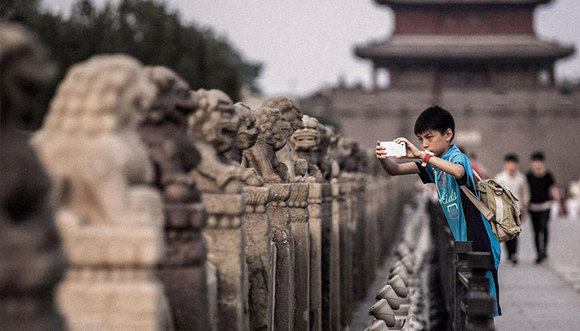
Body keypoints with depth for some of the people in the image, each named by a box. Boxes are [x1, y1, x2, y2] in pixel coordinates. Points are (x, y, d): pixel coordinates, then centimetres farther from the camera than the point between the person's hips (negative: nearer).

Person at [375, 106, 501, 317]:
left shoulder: (458, 157, -15)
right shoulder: (432, 162, 11)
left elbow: (458, 172, -40)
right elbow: (395, 171, 10)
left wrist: (421, 155, -44)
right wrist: (383, 159, -13)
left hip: (479, 244, -8)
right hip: (461, 243, 8)